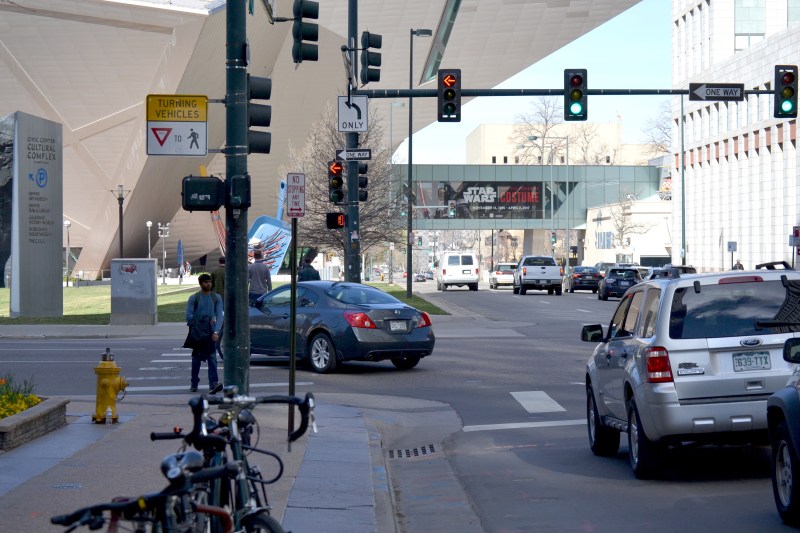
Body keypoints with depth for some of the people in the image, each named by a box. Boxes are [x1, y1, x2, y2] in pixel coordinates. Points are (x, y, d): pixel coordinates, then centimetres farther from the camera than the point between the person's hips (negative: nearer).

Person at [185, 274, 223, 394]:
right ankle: (194, 384, 21)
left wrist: (216, 332, -16)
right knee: (196, 359, 9)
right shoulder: (193, 298, 3)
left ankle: (213, 384, -23)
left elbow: (219, 316, -3)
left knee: (212, 358, -13)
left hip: (211, 333, 0)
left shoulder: (216, 298, 5)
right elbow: (188, 316, -1)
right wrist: (202, 321, -7)